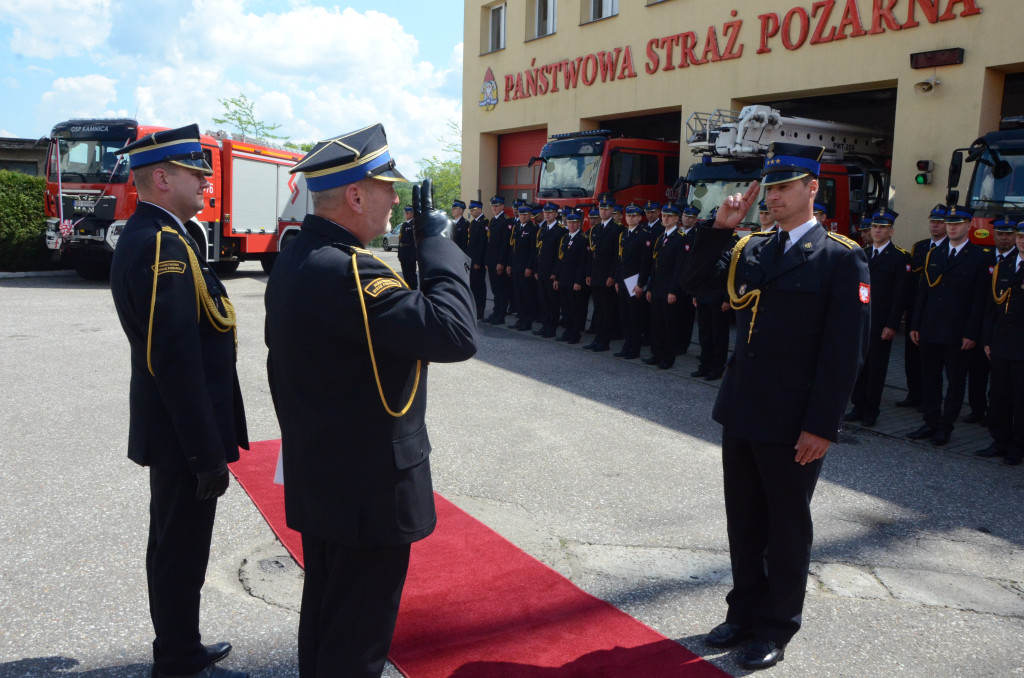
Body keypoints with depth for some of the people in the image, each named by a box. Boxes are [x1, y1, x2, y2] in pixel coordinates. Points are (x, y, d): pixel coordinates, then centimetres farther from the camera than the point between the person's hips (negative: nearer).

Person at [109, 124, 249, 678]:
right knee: (182, 554, 4)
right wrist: (208, 452, -22)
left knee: (172, 545, 21)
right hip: (184, 433, -11)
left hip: (169, 430, 11)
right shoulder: (162, 244, -21)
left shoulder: (146, 237, 11)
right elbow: (177, 361, -26)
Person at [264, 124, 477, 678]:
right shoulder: (347, 271, -27)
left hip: (317, 479, 10)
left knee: (323, 616, 25)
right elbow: (455, 333, -34)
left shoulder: (293, 260, 5)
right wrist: (437, 242, -21)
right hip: (369, 489, -10)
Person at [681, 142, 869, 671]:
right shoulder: (750, 250, 9)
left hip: (794, 424, -6)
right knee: (744, 521, 17)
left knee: (787, 527, 11)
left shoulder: (841, 258, -10)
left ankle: (776, 628, 27)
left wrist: (822, 426, -16)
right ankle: (745, 612, 35)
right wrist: (719, 228, -5)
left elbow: (846, 349, -13)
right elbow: (694, 283, 8)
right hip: (742, 411, 6)